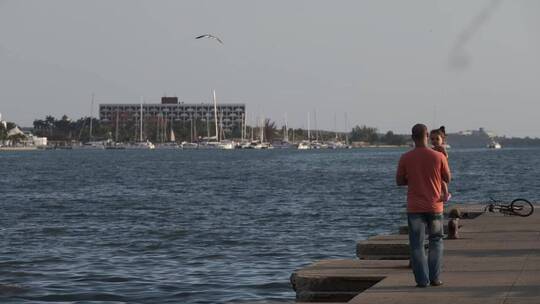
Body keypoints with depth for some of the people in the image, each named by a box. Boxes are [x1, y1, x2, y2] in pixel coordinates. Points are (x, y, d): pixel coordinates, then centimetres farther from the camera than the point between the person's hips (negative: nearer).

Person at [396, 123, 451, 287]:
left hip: (414, 208, 0)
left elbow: (399, 181, 3)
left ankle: (422, 280, 0)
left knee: (417, 245, 4)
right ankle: (435, 278, 9)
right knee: (436, 242, 13)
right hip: (435, 206, 0)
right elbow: (447, 179, 5)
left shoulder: (405, 158, -6)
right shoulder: (439, 156, -6)